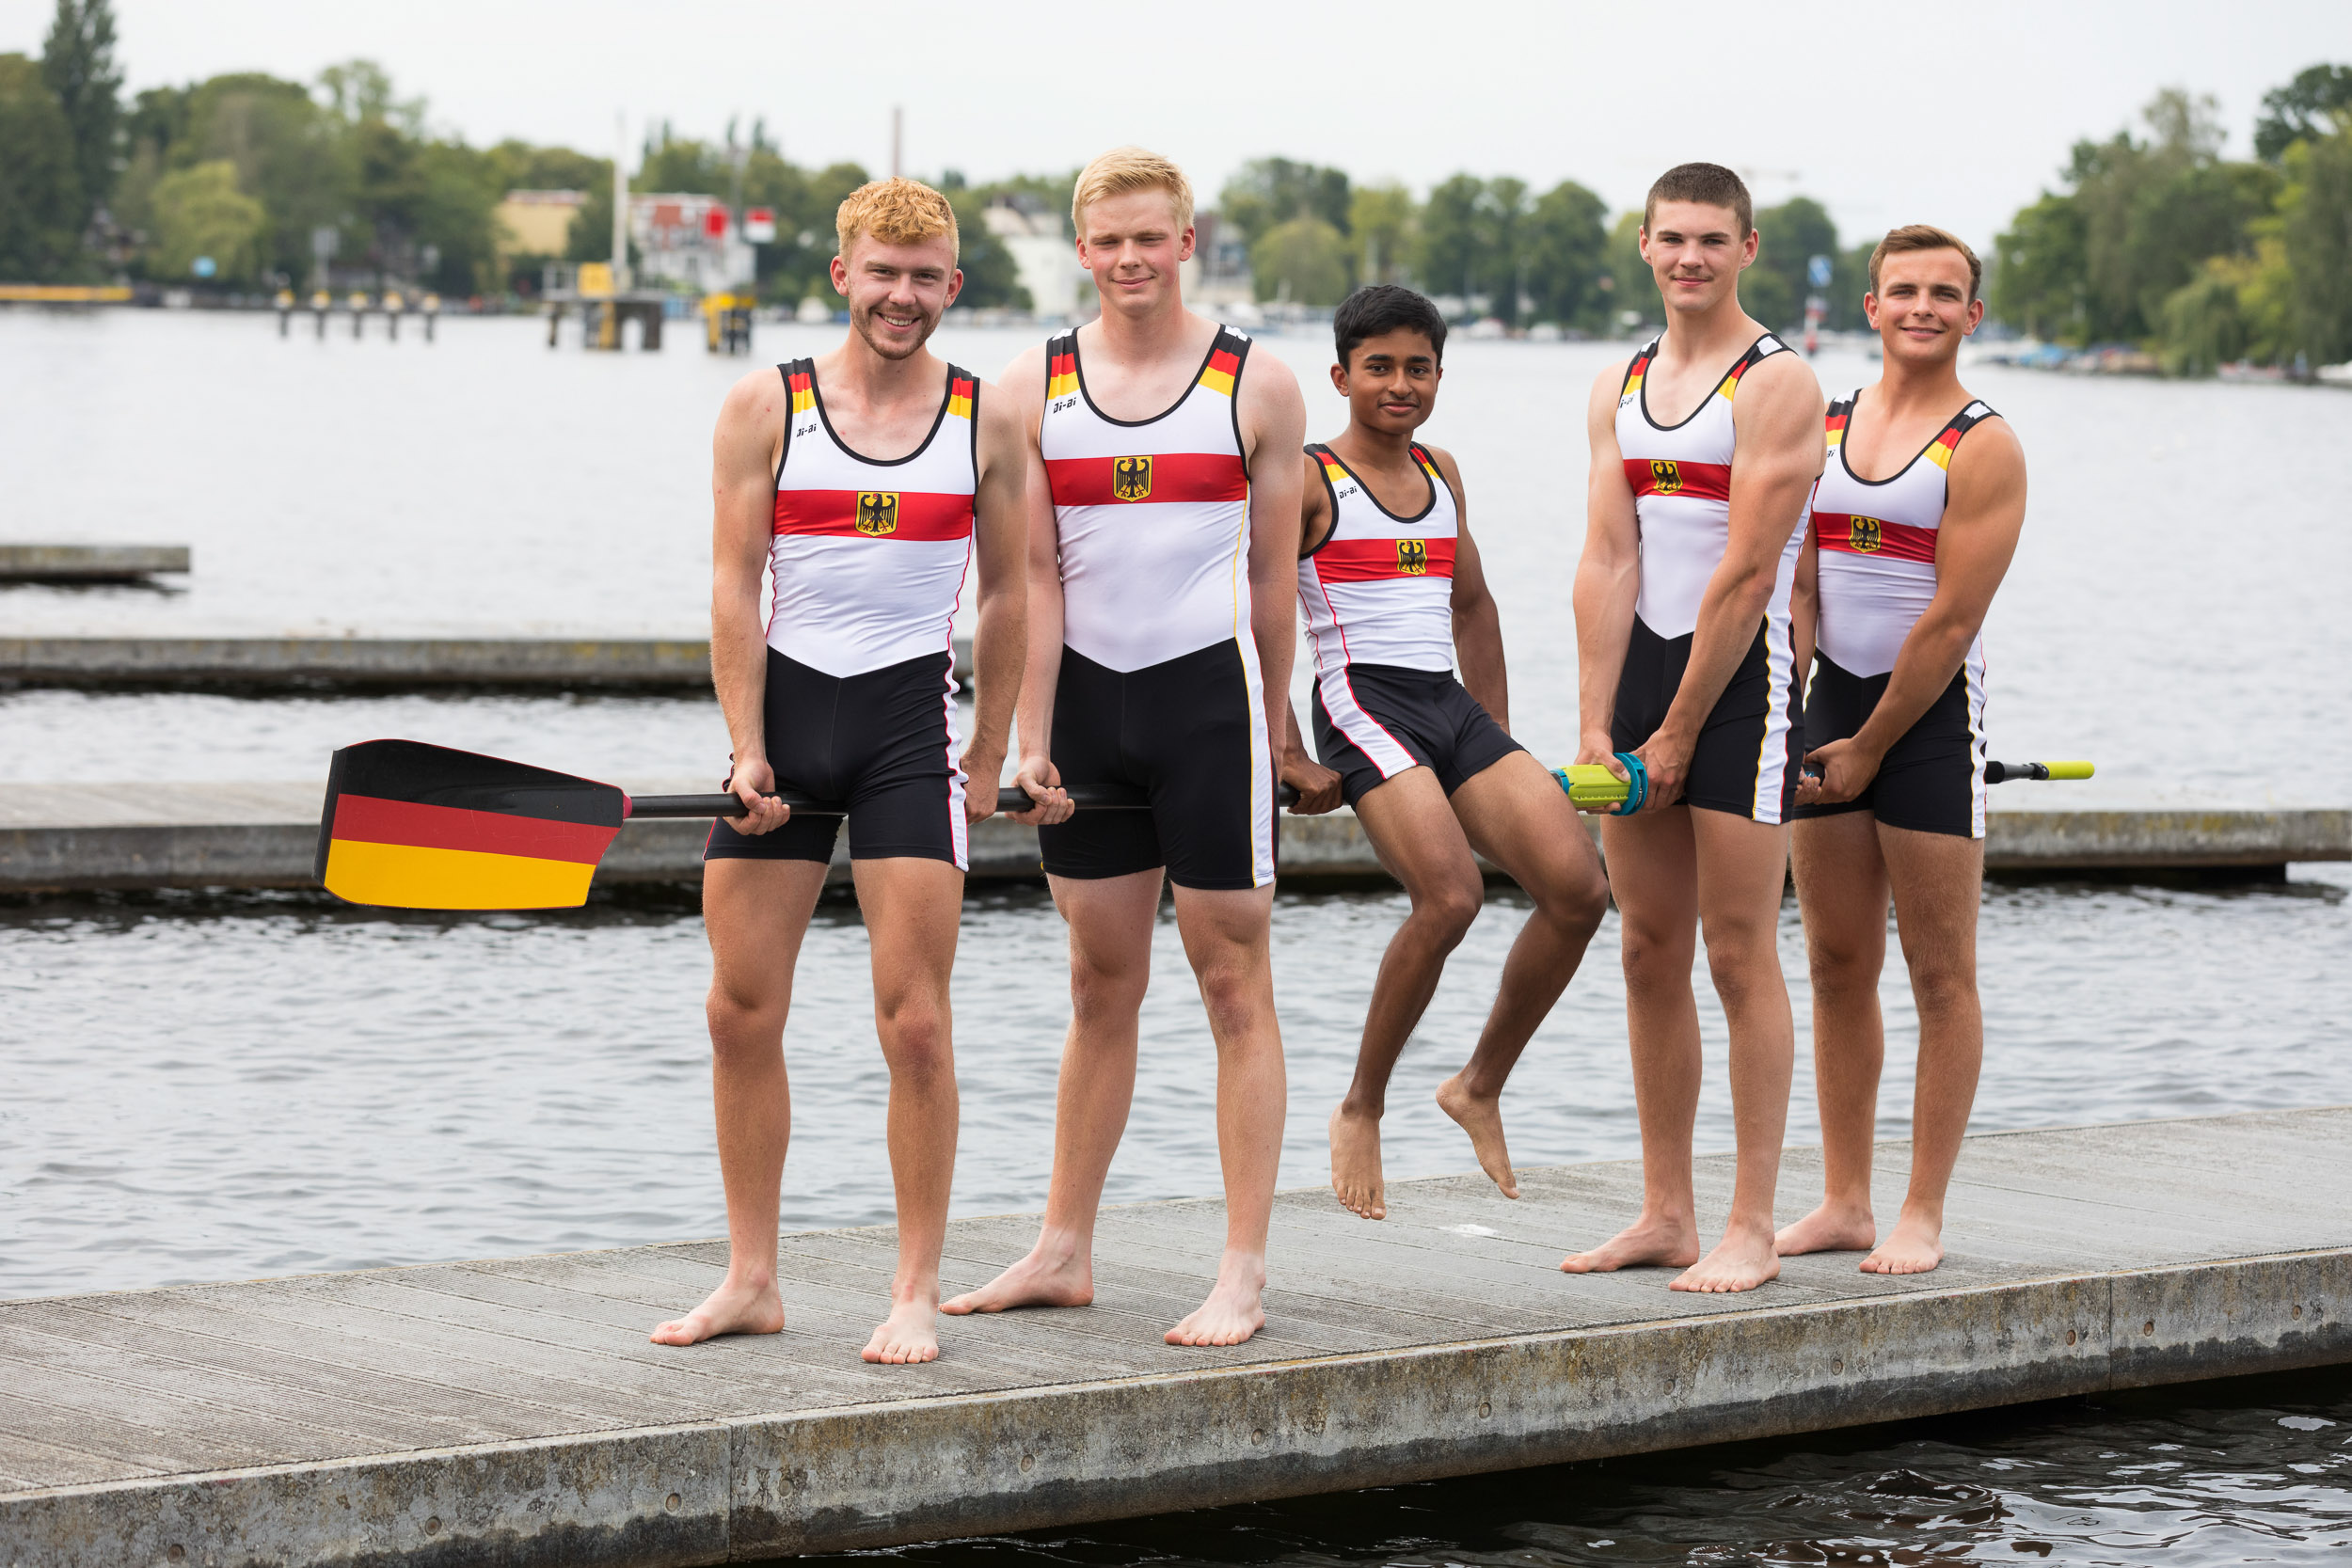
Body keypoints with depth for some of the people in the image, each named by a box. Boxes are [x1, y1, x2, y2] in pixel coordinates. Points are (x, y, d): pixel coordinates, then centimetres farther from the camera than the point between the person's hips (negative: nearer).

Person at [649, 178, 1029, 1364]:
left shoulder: (987, 421, 5)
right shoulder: (765, 408, 3)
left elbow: (1006, 593, 11)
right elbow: (734, 584, 0)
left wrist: (988, 759, 8)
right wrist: (747, 749, -7)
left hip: (911, 713, -1)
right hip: (787, 702, 1)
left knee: (913, 1021, -6)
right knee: (741, 1011, 3)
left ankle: (917, 1294, 2)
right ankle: (751, 1281, 14)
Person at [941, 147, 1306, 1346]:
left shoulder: (1256, 387, 0)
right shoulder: (1036, 386, 4)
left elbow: (1274, 574, 5)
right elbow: (1036, 577, 2)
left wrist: (1270, 725, 8)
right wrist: (1031, 739, -4)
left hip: (1208, 686, -3)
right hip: (1088, 694, 3)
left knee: (1234, 985, -2)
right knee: (1102, 987, 11)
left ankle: (1242, 1273, 0)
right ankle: (1064, 1251, 20)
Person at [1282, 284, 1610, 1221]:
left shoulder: (1441, 474, 19)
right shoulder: (1310, 480, -2)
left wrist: (1499, 745, 23)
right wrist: (1292, 763, -11)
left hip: (1452, 707, 7)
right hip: (1363, 702, -7)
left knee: (1579, 889, -8)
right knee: (1450, 898, -27)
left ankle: (1480, 1087, 9)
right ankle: (1360, 1110, -8)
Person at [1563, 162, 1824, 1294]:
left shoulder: (1775, 384, -8)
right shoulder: (1619, 388, 12)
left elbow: (1746, 575, -13)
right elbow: (1608, 562, 5)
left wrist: (1677, 732, -13)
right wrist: (1596, 725, -4)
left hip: (1741, 677, -6)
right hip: (1642, 670, 7)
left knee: (1739, 957, -6)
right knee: (1649, 955, 8)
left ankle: (1751, 1229, -2)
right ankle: (1665, 1213, 16)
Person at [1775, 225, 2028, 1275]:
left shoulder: (1984, 448, -7)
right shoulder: (1822, 427, 10)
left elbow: (1953, 618, -11)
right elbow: (1800, 586, 7)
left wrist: (1871, 745, -10)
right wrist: (1792, 722, -5)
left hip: (1931, 710, -5)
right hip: (1832, 697, 6)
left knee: (1940, 972, -2)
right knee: (1838, 964, 8)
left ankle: (1922, 1217, 1)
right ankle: (1845, 1202, 15)